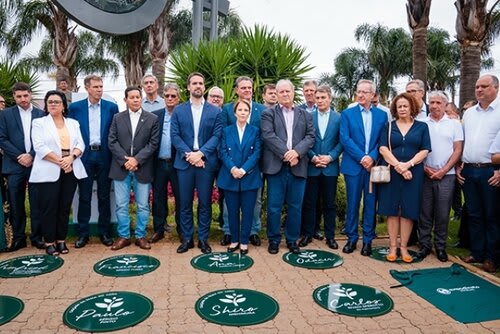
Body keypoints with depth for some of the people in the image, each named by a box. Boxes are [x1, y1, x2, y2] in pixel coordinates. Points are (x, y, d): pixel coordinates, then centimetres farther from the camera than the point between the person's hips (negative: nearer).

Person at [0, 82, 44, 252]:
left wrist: (31, 156, -11)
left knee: (37, 204, 4)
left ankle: (37, 236, 15)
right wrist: (19, 156, -9)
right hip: (15, 166, 1)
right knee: (16, 205, 6)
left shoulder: (41, 114, 5)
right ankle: (18, 237, 17)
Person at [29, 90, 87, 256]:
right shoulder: (39, 122, 5)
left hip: (70, 170, 3)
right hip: (49, 171, -3)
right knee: (49, 207, -1)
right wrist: (59, 161, -15)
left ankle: (61, 240, 17)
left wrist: (70, 158, -14)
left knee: (65, 206, 7)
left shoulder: (73, 123, 14)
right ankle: (49, 242, 10)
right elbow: (39, 147, -8)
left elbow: (80, 144, 5)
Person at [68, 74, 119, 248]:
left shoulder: (111, 107, 2)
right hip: (84, 156, 0)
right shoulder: (75, 107, 3)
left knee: (104, 196, 8)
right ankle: (83, 233, 18)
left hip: (104, 156, 0)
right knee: (84, 196, 7)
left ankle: (104, 232, 18)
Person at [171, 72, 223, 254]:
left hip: (206, 162, -1)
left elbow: (217, 136, -3)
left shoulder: (215, 111, 6)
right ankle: (187, 238, 19)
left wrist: (200, 153, -15)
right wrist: (189, 154, -13)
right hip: (184, 162, 1)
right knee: (185, 203, 7)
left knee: (205, 203, 5)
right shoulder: (178, 110, 9)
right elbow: (175, 136, 0)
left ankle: (203, 239, 17)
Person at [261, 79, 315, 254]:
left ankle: (292, 240, 22)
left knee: (295, 206, 8)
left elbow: (310, 136, 4)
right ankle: (274, 240, 18)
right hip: (276, 165, -2)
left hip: (298, 166, 2)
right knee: (274, 206, 3)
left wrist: (297, 152, -13)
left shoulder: (305, 114, 15)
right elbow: (268, 136, -7)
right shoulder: (268, 114, 6)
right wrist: (285, 153, -17)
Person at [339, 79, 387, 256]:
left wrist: (372, 157, -14)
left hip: (373, 165, 1)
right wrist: (362, 158, -13)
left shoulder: (382, 115, 7)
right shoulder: (347, 113, 3)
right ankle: (351, 238, 19)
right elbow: (345, 139, -6)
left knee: (371, 203, 7)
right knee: (352, 203, 6)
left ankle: (368, 239, 18)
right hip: (353, 165, -1)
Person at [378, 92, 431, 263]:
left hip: (413, 174, 0)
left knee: (408, 210, 3)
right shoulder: (388, 126, 9)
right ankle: (393, 247, 10)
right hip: (391, 173, 0)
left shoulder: (422, 126, 8)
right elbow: (383, 148, -2)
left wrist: (407, 164, -14)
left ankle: (403, 247, 12)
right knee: (392, 210, 2)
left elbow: (425, 150, 0)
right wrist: (398, 165, -15)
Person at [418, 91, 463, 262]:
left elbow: (458, 150, 1)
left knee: (443, 213, 4)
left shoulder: (454, 124, 5)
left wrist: (443, 171, -8)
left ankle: (440, 246, 16)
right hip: (424, 174, 1)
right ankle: (424, 244, 16)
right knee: (425, 212, 5)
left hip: (446, 175, 0)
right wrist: (424, 168, -7)